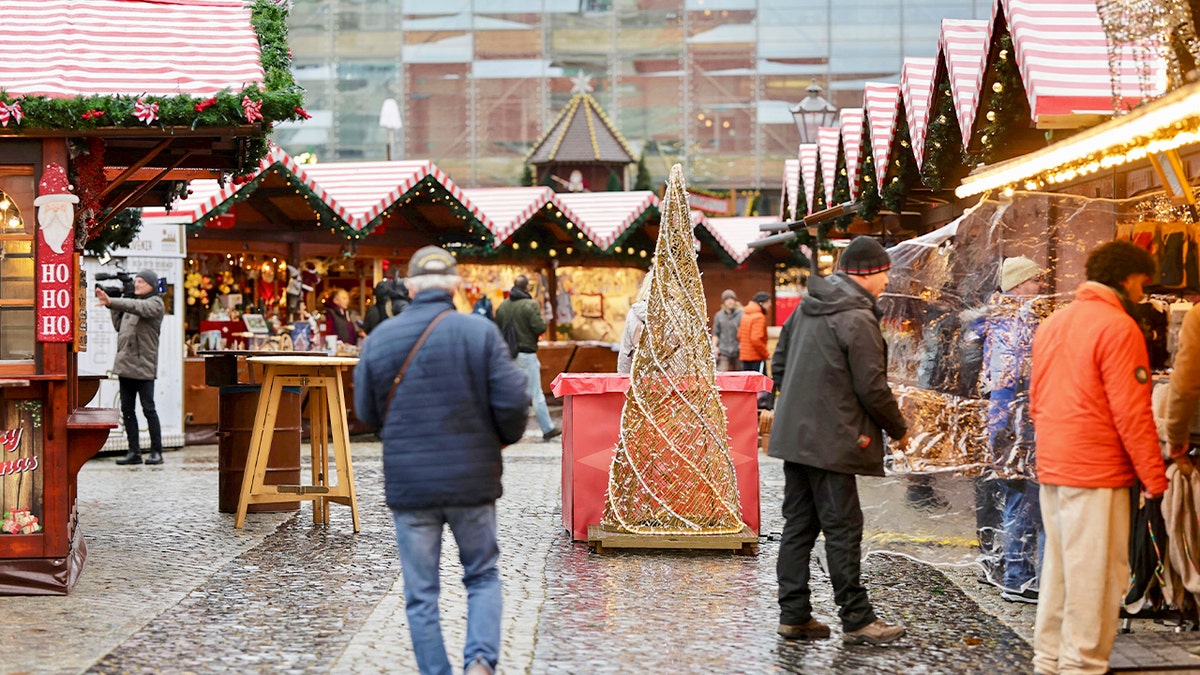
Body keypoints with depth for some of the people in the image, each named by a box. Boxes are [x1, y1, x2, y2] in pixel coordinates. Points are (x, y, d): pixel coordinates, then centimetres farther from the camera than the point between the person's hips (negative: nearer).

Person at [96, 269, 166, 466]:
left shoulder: (155, 304, -2)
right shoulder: (132, 303, 21)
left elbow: (138, 307, -22)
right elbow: (119, 326, 18)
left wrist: (111, 301, -33)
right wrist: (113, 307, 6)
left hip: (143, 365, -8)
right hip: (125, 363, 8)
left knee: (148, 409, -5)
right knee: (127, 409, 6)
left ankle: (156, 452, 1)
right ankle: (134, 452, 9)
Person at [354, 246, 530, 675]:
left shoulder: (380, 338, -1)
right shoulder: (481, 332, -7)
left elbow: (366, 413, 7)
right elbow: (513, 401, -11)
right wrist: (504, 437, 9)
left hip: (408, 483, 1)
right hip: (472, 480, -1)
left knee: (421, 594, 10)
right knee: (482, 576, 16)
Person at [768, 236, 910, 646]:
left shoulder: (807, 307, 12)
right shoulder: (857, 319, -15)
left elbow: (779, 365, 18)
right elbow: (872, 387, -14)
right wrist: (899, 430, -1)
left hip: (795, 435, 9)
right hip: (830, 442, -8)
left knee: (799, 524, 11)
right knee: (843, 529, -2)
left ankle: (793, 615, 15)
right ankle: (856, 620, 4)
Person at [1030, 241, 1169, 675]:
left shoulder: (1052, 324, 12)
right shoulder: (1118, 327, -13)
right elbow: (1132, 414, -16)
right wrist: (1154, 479, -10)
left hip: (1052, 470, 8)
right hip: (1097, 474, -8)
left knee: (1058, 566, 15)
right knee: (1096, 574, -1)